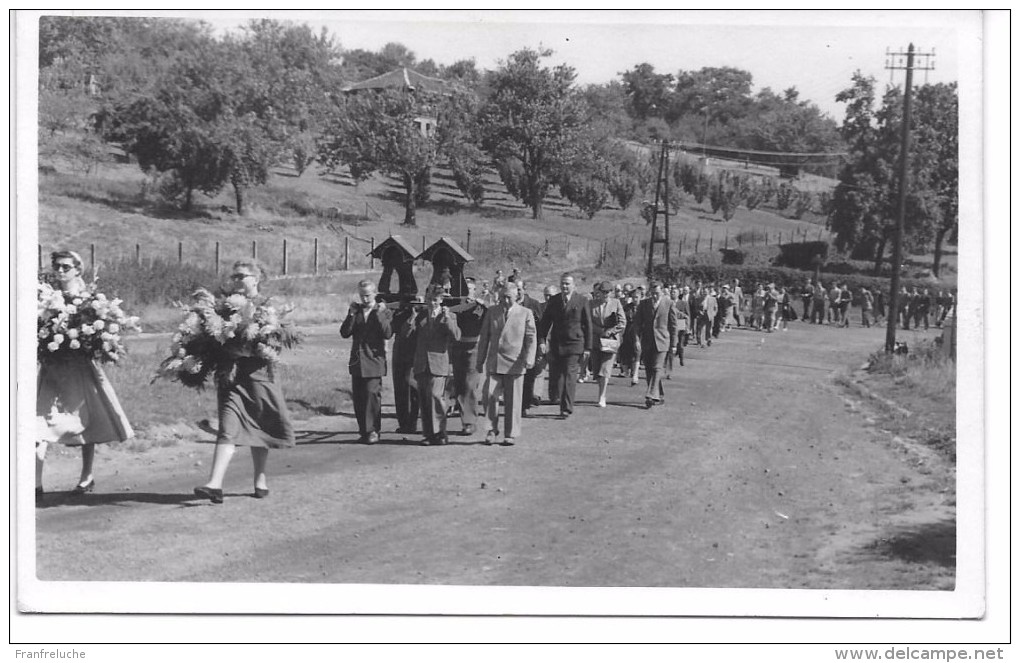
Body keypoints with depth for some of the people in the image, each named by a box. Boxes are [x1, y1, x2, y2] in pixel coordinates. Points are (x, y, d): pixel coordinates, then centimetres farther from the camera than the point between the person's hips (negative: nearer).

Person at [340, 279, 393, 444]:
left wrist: (379, 314, -16)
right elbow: (344, 333, 3)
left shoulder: (383, 312, 3)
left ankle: (373, 431, -7)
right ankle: (363, 430, 13)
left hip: (374, 361, -4)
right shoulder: (355, 310, 13)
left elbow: (388, 333, -11)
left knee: (372, 394, -12)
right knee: (358, 398, 5)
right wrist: (351, 314, -8)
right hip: (357, 361, 4)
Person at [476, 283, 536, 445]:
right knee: (490, 396, -6)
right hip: (494, 363, 2)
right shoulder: (491, 312, 10)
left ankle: (510, 435, 11)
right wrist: (480, 360, 10)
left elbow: (531, 338, 0)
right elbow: (484, 337, 13)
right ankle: (492, 430, 10)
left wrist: (529, 358, -13)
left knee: (512, 401, 2)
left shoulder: (526, 313, 4)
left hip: (515, 364, -2)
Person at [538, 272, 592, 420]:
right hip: (555, 344, 3)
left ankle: (566, 409, 0)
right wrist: (542, 341, -6)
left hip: (574, 345, -3)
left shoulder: (581, 301, -1)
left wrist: (587, 347, -2)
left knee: (569, 377, -5)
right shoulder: (553, 301, 7)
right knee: (555, 376, 0)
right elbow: (544, 322, 7)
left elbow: (588, 325, 1)